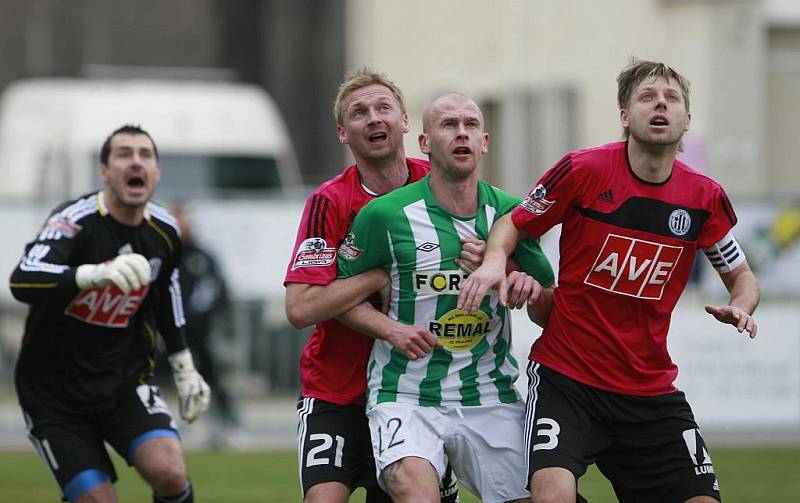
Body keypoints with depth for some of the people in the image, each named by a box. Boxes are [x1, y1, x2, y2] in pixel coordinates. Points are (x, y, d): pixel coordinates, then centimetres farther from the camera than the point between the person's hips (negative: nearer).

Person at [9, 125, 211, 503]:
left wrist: (184, 370, 24)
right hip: (55, 395, -4)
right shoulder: (75, 221, -20)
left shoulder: (164, 231, -1)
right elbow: (22, 282, -40)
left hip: (126, 384, 4)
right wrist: (97, 273, -55)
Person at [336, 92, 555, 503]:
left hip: (490, 398, 4)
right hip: (406, 395, -4)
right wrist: (390, 328, -11)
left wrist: (533, 292, -10)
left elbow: (550, 312, 13)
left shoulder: (510, 213, 5)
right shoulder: (386, 215, -4)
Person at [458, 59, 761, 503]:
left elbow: (740, 274, 15)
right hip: (565, 378, -4)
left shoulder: (704, 196, 1)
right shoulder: (584, 170, -9)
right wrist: (495, 261, -18)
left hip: (652, 391, 4)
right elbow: (513, 224, 4)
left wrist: (740, 308, -8)